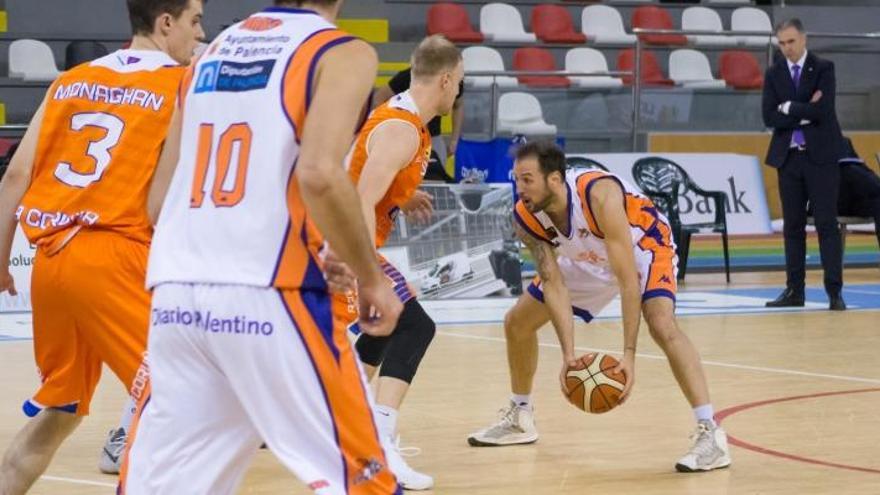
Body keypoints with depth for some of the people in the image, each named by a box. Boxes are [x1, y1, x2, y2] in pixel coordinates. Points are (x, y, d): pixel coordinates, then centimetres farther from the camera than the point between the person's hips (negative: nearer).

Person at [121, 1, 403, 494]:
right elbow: (319, 175, -16)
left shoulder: (214, 51, 20)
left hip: (174, 295, 6)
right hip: (266, 293, -6)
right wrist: (372, 278, -6)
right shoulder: (342, 52, 1)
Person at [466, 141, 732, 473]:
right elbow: (554, 284, -22)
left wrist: (629, 354, -43)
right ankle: (519, 418, 31)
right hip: (590, 259, 7)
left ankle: (710, 435, -32)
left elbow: (628, 280, -39)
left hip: (643, 245, -7)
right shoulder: (526, 217, -24)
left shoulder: (599, 196, -41)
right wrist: (568, 354, -32)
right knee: (516, 323, 9)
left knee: (662, 325, -32)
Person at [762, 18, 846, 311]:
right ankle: (794, 290, 12)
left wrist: (789, 108, -9)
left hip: (820, 156, -4)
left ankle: (834, 292, -5)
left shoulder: (823, 69, -2)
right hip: (788, 157, 4)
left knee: (827, 225, -5)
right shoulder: (773, 74, 7)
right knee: (792, 227, 7)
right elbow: (769, 117, -4)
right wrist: (805, 113, -12)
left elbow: (822, 111, -16)